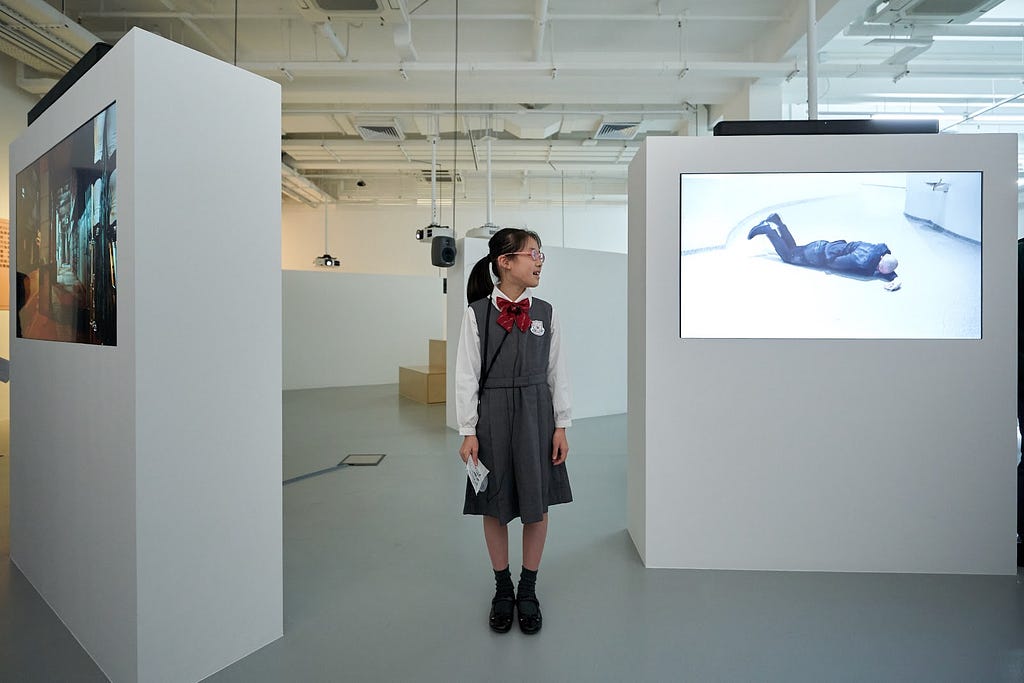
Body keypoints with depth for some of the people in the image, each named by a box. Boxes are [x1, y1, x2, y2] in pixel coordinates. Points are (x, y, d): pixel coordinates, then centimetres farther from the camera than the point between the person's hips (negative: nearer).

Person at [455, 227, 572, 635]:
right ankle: (502, 589, 32)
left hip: (536, 414, 2)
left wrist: (561, 425, 2)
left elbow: (557, 373, 4)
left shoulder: (545, 313, 1)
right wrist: (469, 432, -7)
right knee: (495, 506, 11)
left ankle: (528, 590, 30)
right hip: (492, 415, -2)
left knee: (537, 505, 9)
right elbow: (466, 375, -5)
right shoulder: (477, 313, -7)